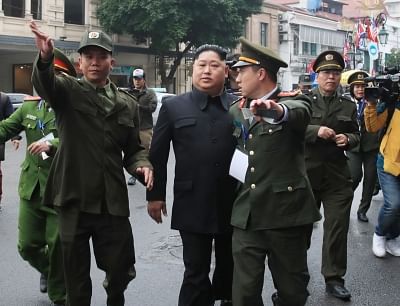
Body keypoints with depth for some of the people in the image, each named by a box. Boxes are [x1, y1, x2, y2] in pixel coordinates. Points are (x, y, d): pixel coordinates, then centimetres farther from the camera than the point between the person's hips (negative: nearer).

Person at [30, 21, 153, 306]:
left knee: (122, 269, 7)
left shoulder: (127, 103, 9)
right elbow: (44, 83, -23)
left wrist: (142, 164, -9)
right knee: (76, 275, 9)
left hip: (112, 201, 2)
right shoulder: (67, 90, 0)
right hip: (74, 198, -2)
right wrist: (45, 57, -45)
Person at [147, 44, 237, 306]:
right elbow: (158, 155, 3)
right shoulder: (173, 107, 1)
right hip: (193, 206, -2)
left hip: (233, 205, 2)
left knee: (230, 266, 19)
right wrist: (155, 195, 1)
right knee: (196, 272, 6)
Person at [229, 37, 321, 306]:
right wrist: (234, 169, 4)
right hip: (246, 216, 4)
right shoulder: (236, 111, 14)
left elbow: (300, 114, -27)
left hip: (286, 213, -4)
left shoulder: (294, 101, -2)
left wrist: (275, 108, -47)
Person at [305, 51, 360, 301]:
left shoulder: (348, 105, 8)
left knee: (337, 227, 2)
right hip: (306, 172, -2)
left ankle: (334, 278, 13)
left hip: (338, 176, 2)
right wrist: (316, 130, -24)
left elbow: (356, 135, 13)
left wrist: (348, 139, -9)